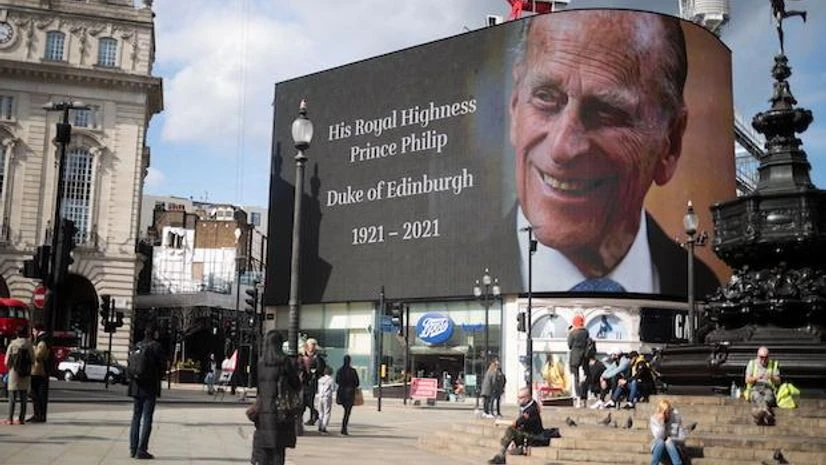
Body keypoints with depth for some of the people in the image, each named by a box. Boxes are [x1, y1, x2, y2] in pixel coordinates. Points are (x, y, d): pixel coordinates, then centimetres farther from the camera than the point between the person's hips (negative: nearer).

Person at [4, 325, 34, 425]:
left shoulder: (12, 344, -5)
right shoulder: (29, 345, -3)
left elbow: (7, 362, -5)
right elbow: (33, 361, -1)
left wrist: (11, 367, 15)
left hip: (14, 374, -1)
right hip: (26, 375, 1)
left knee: (12, 398, 5)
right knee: (23, 399, 8)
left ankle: (10, 419, 1)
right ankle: (21, 419, 7)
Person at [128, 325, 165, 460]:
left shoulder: (137, 346, 7)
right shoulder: (156, 346, -9)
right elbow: (161, 365, -8)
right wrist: (158, 378, 9)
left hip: (136, 387, 6)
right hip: (150, 387, -6)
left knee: (136, 417, 13)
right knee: (147, 419, -3)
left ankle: (133, 449, 15)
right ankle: (142, 450, -6)